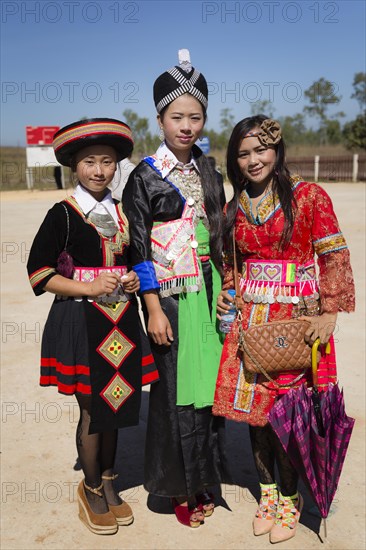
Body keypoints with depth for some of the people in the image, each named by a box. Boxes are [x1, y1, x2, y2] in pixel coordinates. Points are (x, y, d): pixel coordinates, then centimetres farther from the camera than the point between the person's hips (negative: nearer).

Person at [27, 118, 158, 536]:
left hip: (121, 321, 5)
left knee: (114, 405, 13)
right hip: (81, 321, -5)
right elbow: (39, 273, -9)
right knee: (92, 410, 4)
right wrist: (90, 288, -16)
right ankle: (91, 490, 27)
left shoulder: (122, 213, 9)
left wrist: (133, 279, 1)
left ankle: (108, 483, 33)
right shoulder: (63, 214, -7)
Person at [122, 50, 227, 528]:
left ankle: (204, 480, 28)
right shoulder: (145, 177, -6)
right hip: (171, 297, -5)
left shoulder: (208, 174, 9)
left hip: (209, 293, 5)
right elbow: (139, 250, -9)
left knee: (209, 383, 10)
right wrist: (154, 309, -13)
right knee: (176, 387, 3)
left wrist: (227, 291, 10)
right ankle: (181, 488, 21)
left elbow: (220, 237, 14)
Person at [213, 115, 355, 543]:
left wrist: (329, 314, -12)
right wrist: (226, 293, 2)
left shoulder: (309, 196, -6)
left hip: (296, 319, -4)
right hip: (249, 318, 5)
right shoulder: (234, 208, 9)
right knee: (253, 407, 9)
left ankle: (289, 497, 24)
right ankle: (267, 491, 30)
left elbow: (334, 257, -6)